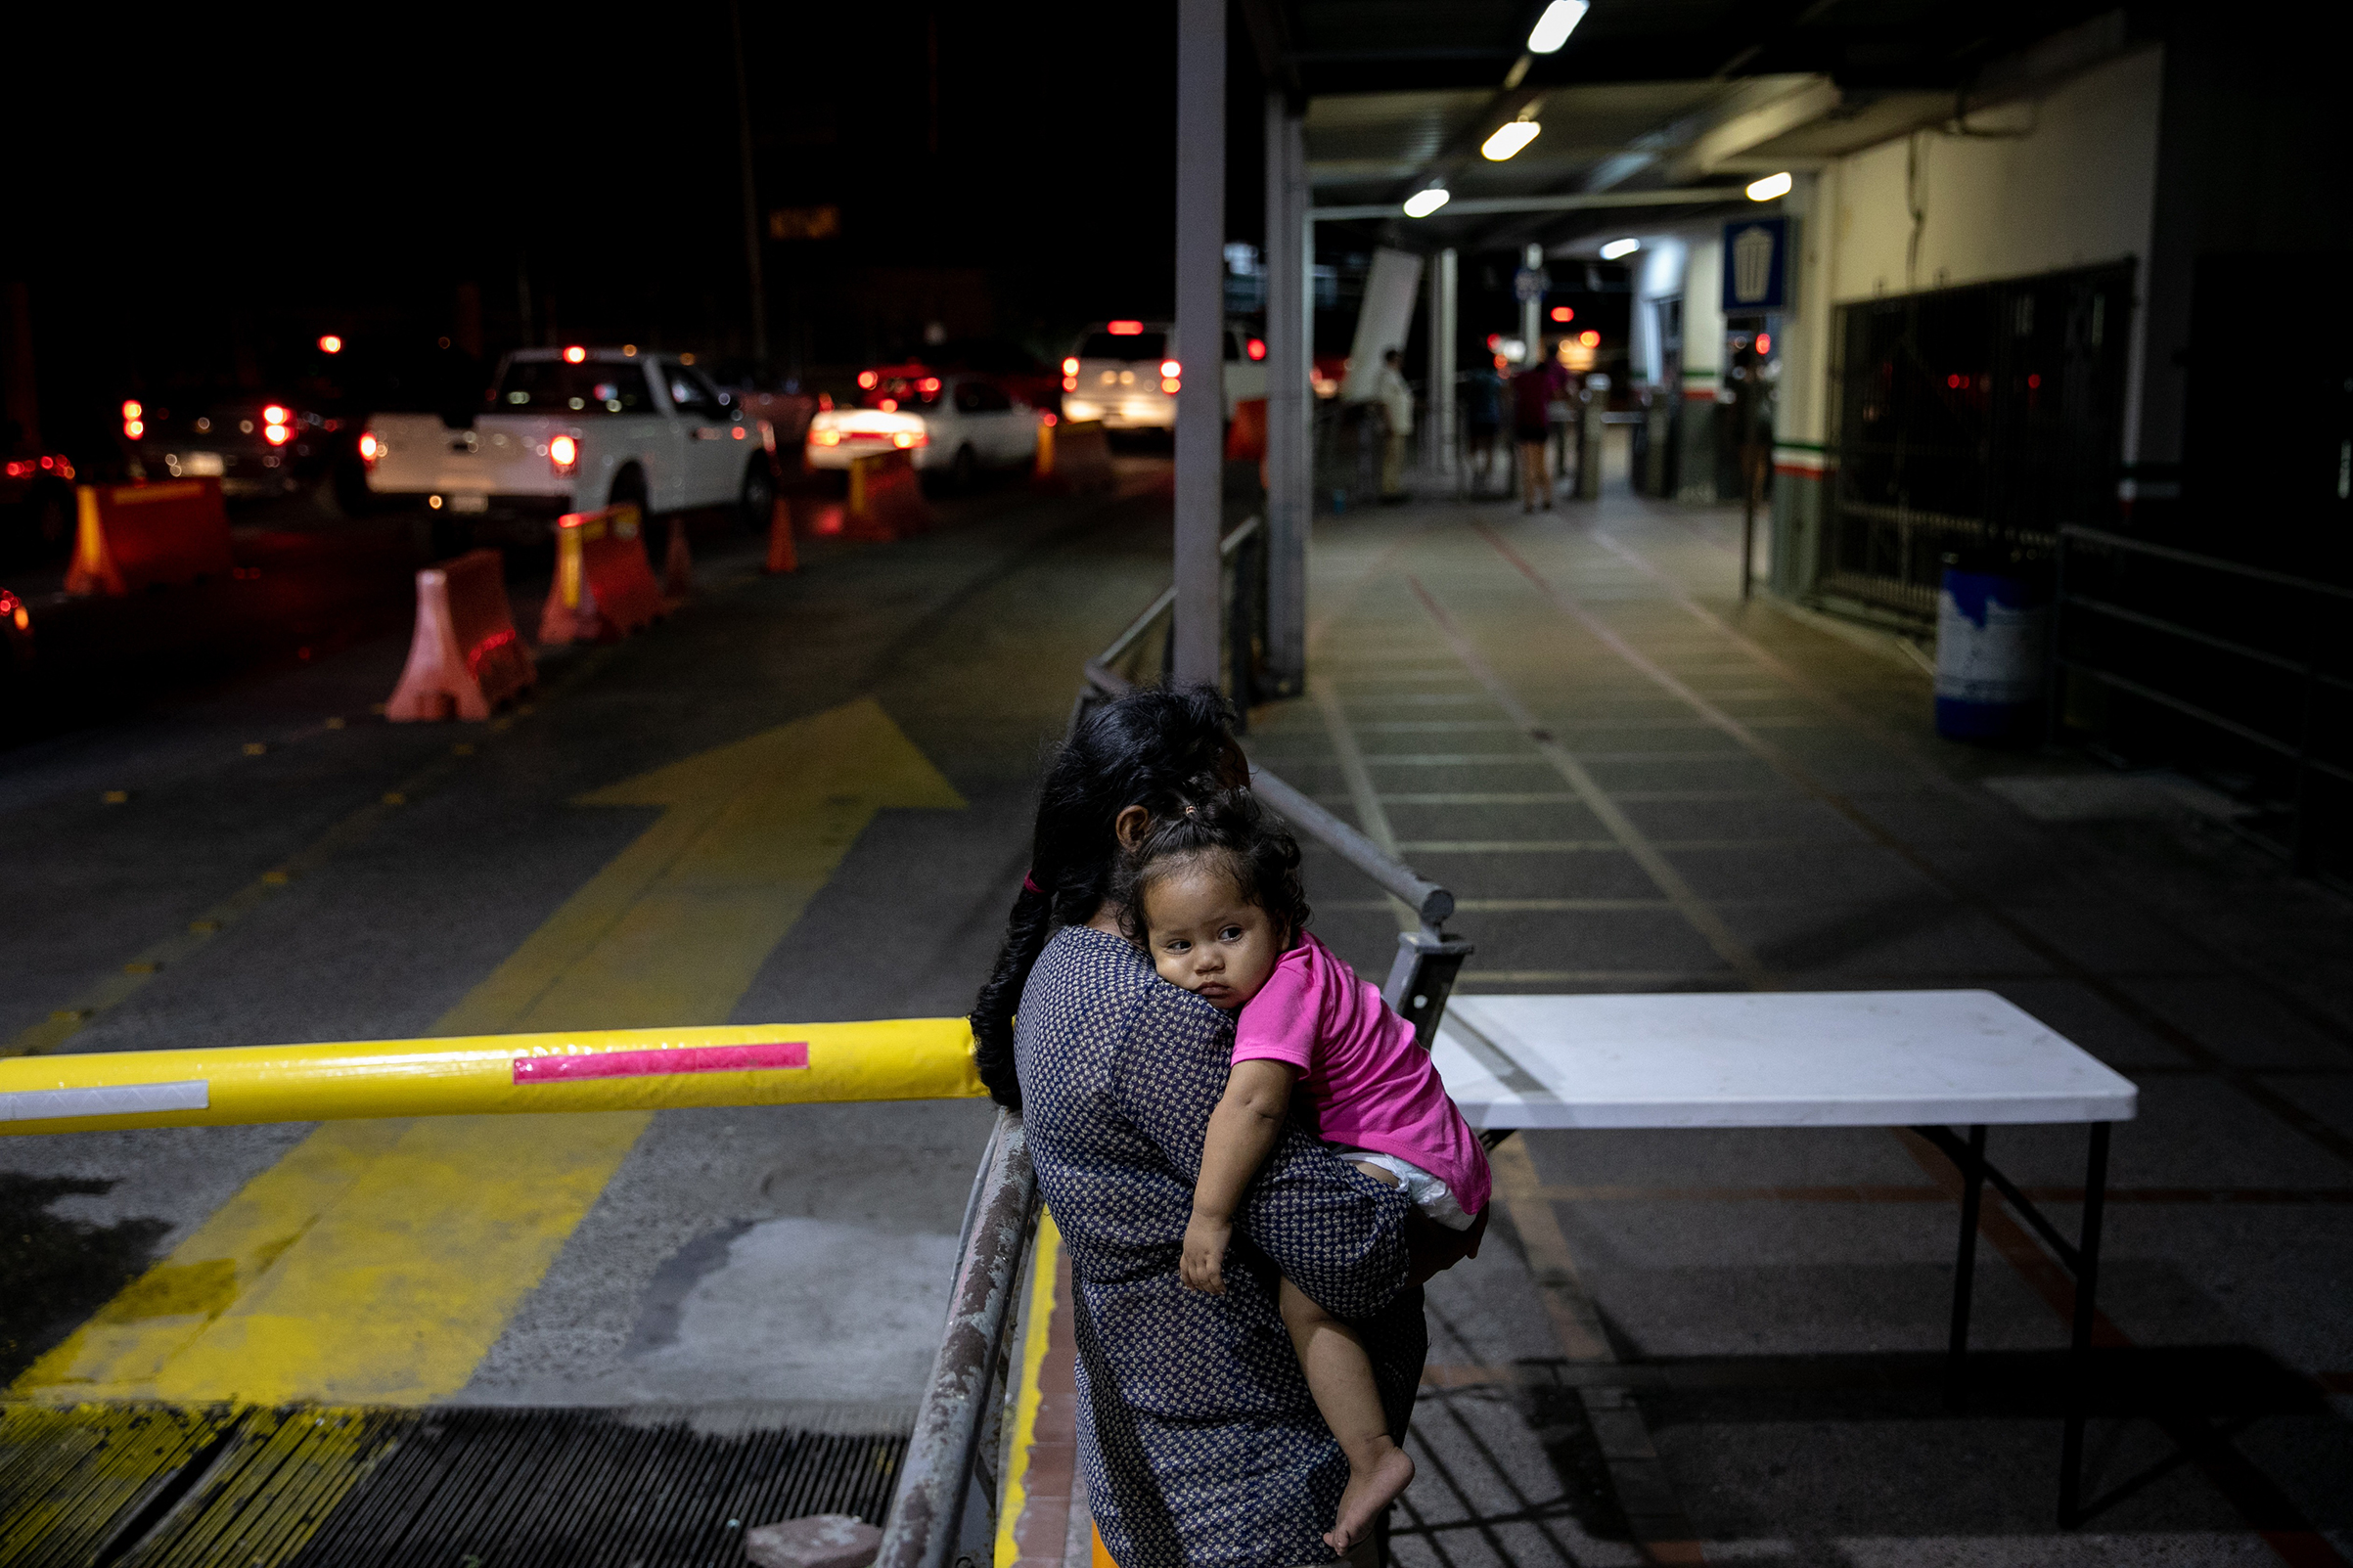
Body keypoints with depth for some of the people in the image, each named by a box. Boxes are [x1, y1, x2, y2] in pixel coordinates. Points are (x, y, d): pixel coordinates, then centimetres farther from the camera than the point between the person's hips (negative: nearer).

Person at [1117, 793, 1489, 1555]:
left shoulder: (1286, 985, -27)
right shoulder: (1279, 967, 1)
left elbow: (1252, 1103, -39)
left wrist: (1210, 1215, -37)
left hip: (1408, 1166, -11)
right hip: (1421, 1150, 11)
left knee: (1305, 1289, -23)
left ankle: (1372, 1456, -16)